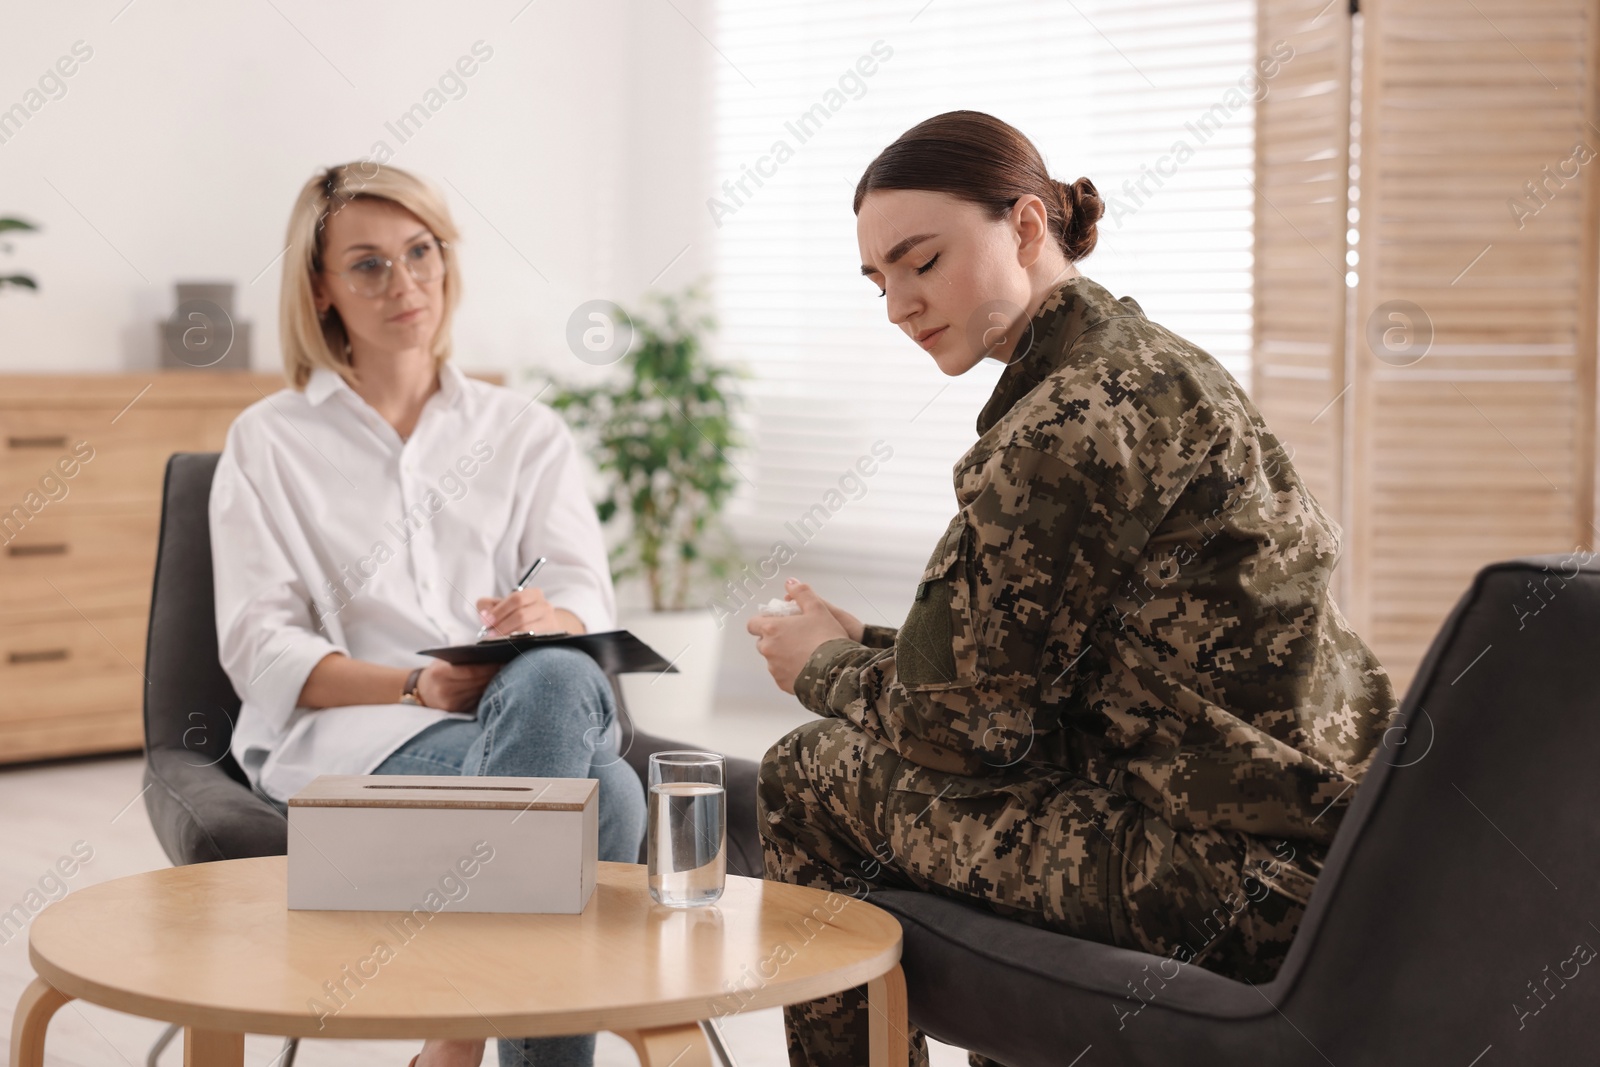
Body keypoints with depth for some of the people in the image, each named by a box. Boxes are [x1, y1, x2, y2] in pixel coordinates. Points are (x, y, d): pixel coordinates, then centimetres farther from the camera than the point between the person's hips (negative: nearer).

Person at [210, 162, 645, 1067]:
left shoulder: (528, 434, 20)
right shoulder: (270, 442, 13)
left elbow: (590, 603, 5)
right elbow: (261, 650, 3)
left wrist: (549, 622, -21)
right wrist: (417, 686, -15)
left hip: (542, 702, 3)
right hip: (349, 733, -3)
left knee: (553, 681, -38)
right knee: (603, 794, -34)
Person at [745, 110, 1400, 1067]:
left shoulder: (1076, 414, -16)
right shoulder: (1149, 361, 15)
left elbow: (957, 718, -13)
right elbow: (1016, 665, 19)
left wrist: (827, 669, 6)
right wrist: (862, 648, 9)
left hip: (1234, 889, -10)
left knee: (810, 780, 1)